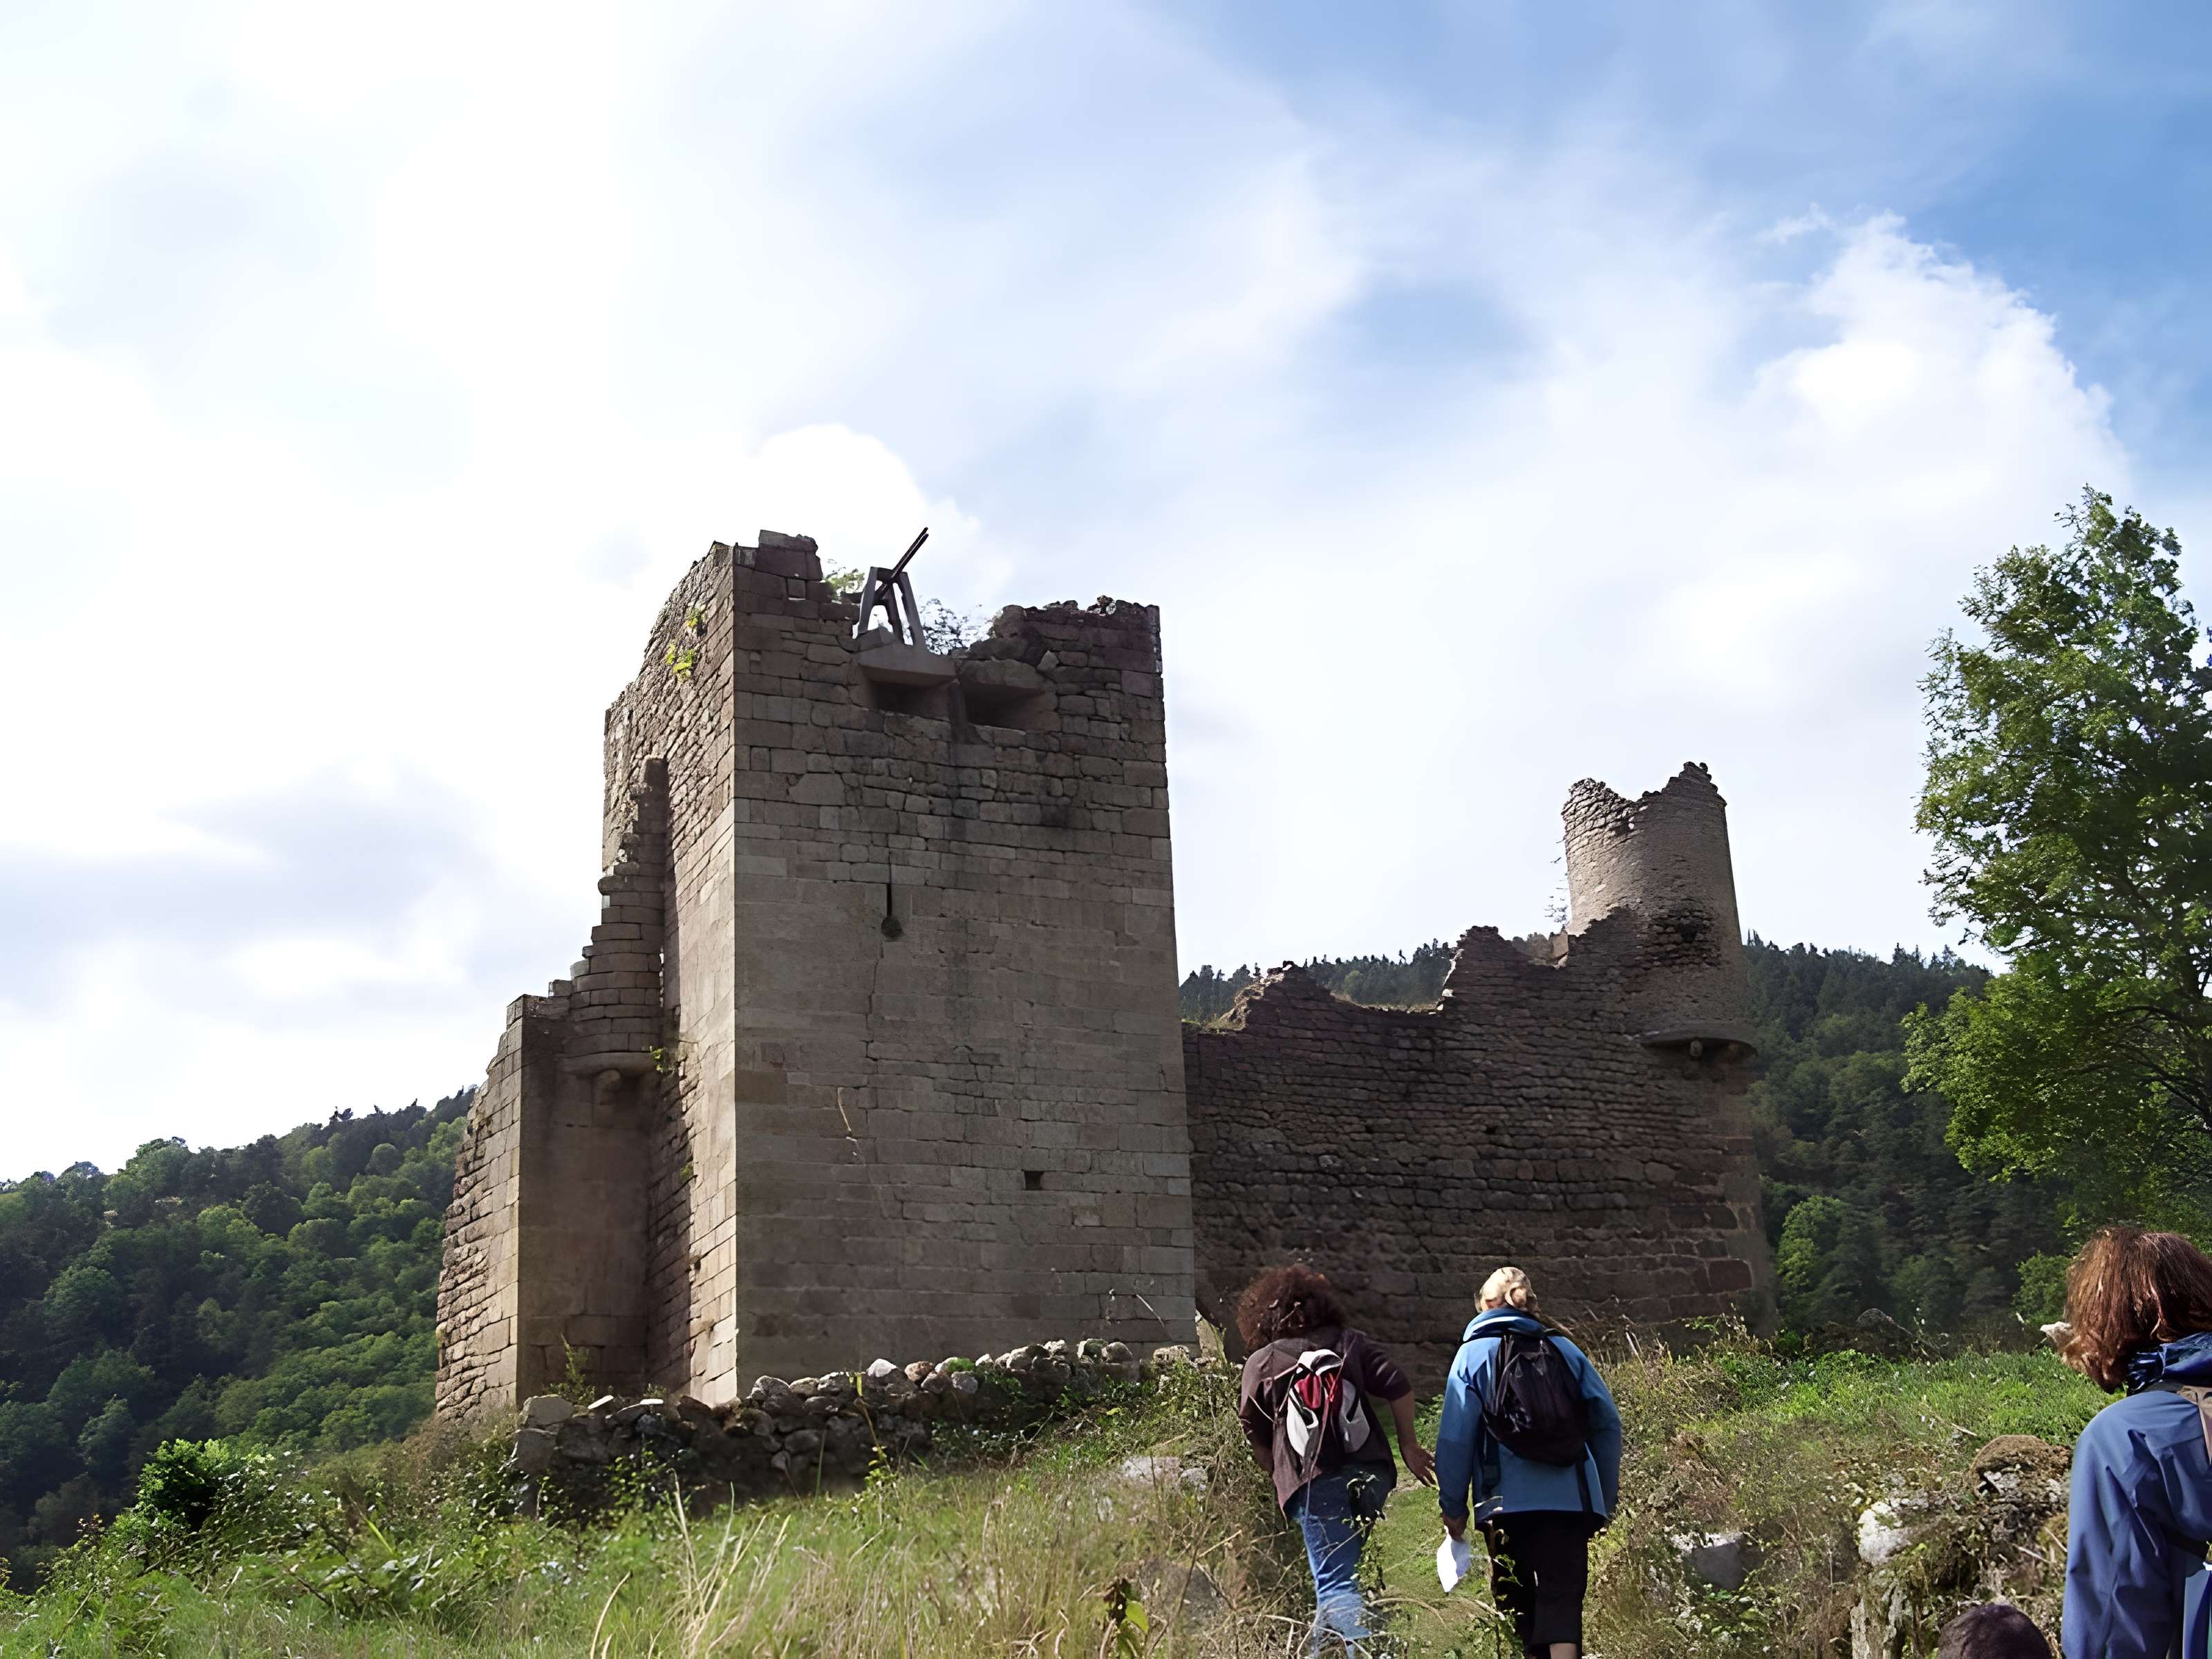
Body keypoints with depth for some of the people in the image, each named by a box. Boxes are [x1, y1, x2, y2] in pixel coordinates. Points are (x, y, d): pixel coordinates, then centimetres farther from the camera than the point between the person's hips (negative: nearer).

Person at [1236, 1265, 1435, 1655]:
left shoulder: (1261, 1362, 10)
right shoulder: (1349, 1341, 14)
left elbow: (1256, 1437, 13)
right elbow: (1397, 1386, 4)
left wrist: (1279, 1474, 28)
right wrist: (1408, 1445, 11)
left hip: (1314, 1480, -4)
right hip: (1370, 1473, 4)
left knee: (1335, 1582, -11)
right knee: (1338, 1567, 22)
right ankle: (1322, 1646, 26)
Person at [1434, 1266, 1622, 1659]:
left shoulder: (1474, 1353, 5)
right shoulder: (1564, 1349, 12)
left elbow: (1455, 1436, -3)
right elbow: (1607, 1422, 9)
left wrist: (1452, 1506, 3)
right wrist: (1604, 1501, 15)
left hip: (1508, 1502, -1)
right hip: (1570, 1500, 1)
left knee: (1517, 1599, 14)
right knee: (1563, 1596, -4)